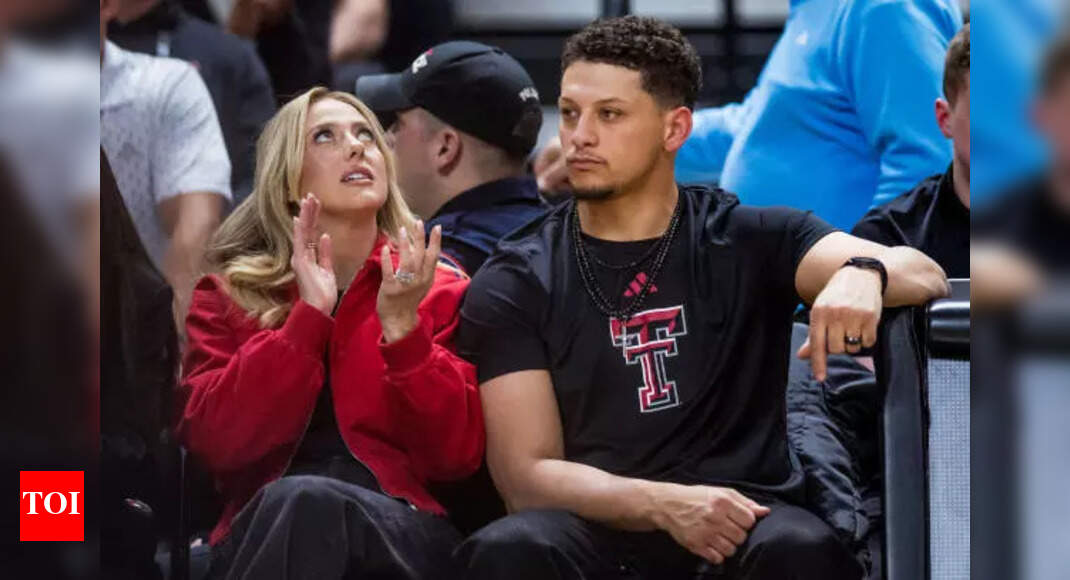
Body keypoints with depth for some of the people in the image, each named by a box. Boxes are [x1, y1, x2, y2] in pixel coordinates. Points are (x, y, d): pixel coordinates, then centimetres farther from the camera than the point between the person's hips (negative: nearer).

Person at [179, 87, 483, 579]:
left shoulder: (442, 291, 15)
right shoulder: (228, 294, 17)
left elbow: (457, 456, 3)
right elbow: (215, 444, -1)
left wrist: (402, 328, -9)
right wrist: (309, 316, -6)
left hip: (406, 536, -1)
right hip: (263, 533, 1)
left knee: (308, 503, -36)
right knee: (292, 501, -36)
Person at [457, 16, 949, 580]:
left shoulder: (751, 241, 8)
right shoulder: (512, 283, 7)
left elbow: (922, 274, -4)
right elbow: (527, 474, -2)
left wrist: (864, 275, -30)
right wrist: (664, 504, -21)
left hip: (738, 525, 0)